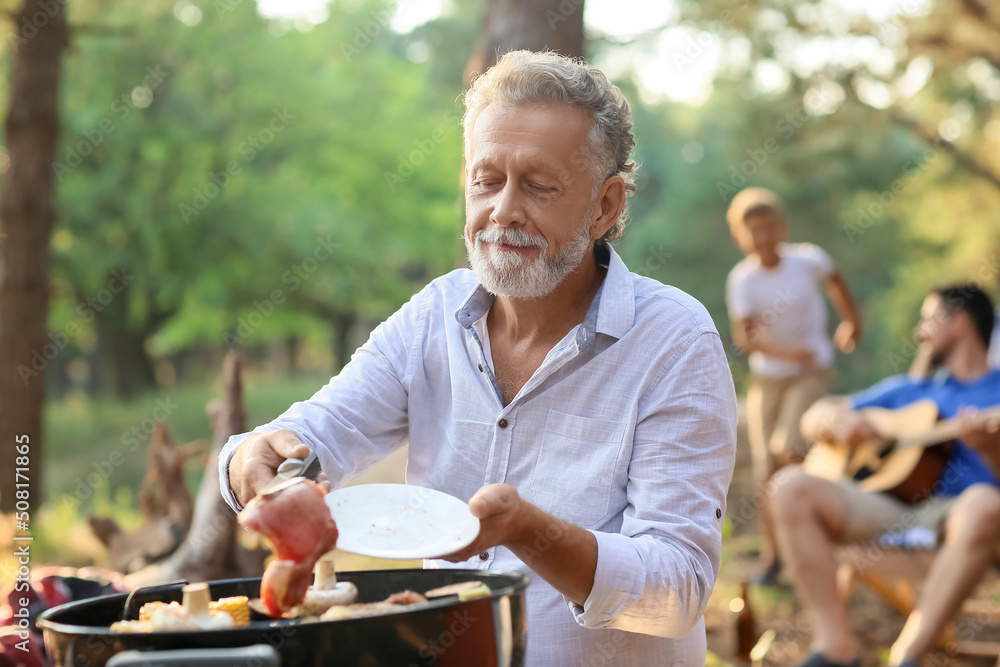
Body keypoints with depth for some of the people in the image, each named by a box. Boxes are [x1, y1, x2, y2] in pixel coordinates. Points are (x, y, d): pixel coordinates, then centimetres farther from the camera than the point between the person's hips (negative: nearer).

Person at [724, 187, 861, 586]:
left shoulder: (808, 260, -13)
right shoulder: (742, 279, -14)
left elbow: (836, 282, 10)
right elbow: (743, 336, -22)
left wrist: (851, 322, 15)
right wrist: (783, 351, -36)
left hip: (811, 373, -1)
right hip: (767, 377, 1)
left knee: (788, 448, -22)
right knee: (765, 468, 1)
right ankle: (771, 553, 16)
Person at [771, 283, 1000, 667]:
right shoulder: (907, 390, 26)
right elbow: (812, 420, 25)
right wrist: (837, 420, 3)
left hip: (951, 516, -4)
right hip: (883, 509, 4)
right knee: (791, 487, -20)